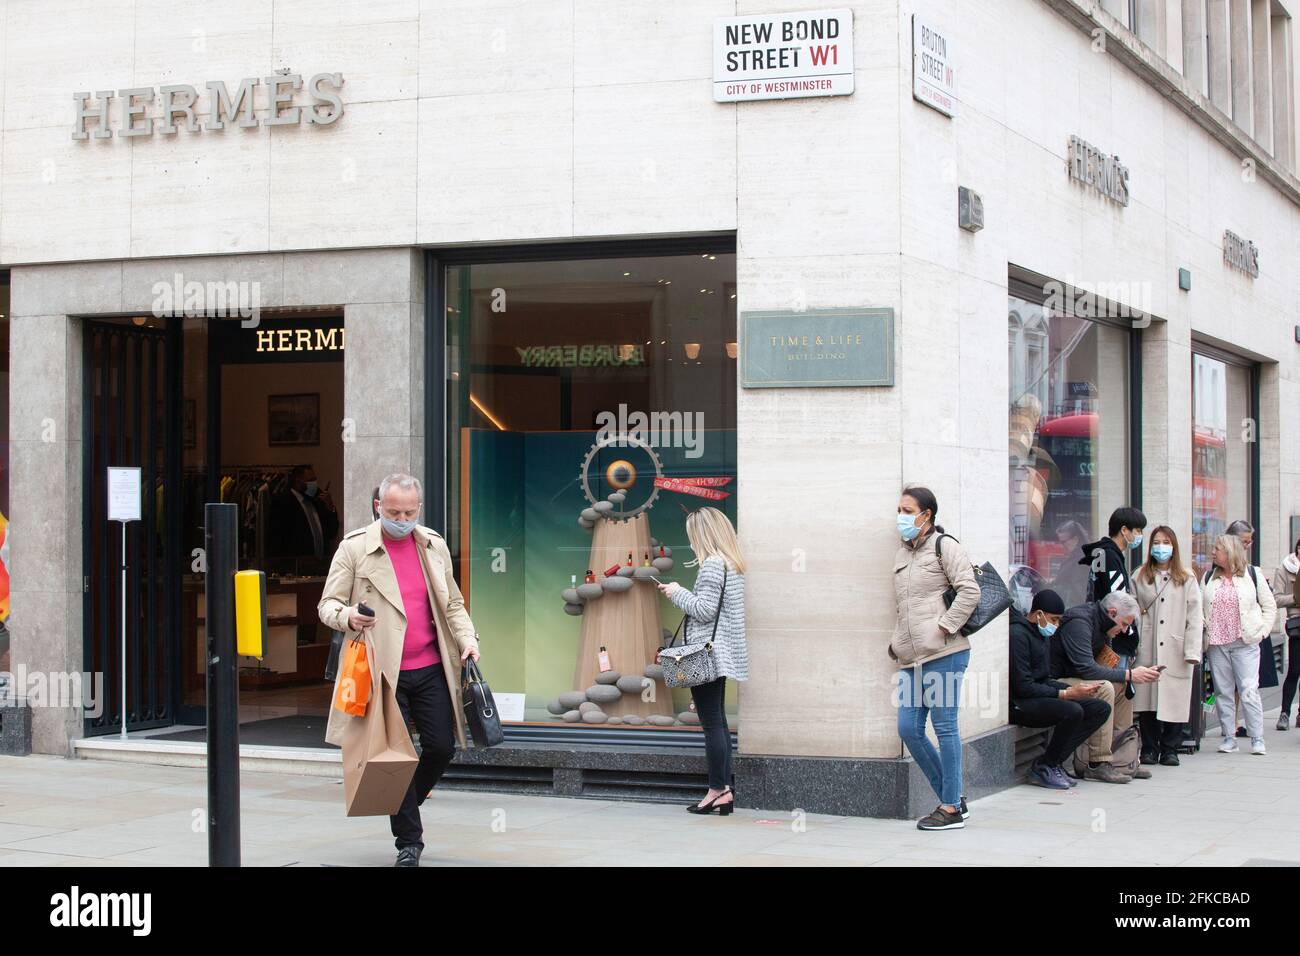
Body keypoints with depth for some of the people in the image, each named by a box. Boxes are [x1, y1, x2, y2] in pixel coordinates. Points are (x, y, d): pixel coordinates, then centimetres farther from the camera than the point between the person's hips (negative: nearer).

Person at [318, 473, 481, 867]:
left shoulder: (434, 547, 11)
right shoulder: (354, 548, -2)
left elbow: (452, 604, 18)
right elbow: (327, 605, -1)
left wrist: (467, 639, 1)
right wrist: (348, 616, -23)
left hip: (430, 669, 4)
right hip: (383, 671, -4)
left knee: (442, 746, 2)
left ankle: (405, 803, 30)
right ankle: (408, 841, 10)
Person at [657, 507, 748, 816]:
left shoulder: (712, 564, -14)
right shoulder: (732, 564, 16)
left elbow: (705, 610, -19)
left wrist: (678, 593, -6)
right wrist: (681, 594, 16)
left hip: (707, 652, -10)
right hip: (721, 654, 10)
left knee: (712, 724, -6)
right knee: (718, 722, 11)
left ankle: (717, 790, -4)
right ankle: (726, 789, 11)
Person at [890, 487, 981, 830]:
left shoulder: (944, 545, -3)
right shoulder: (902, 554, 21)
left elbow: (970, 592, -11)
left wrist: (944, 626, -14)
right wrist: (898, 641, 16)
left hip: (943, 652, -8)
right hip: (912, 658, 8)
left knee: (944, 726, -4)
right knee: (908, 728, 4)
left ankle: (952, 809, 4)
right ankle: (952, 799, 17)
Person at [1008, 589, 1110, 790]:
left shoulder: (1039, 634, 17)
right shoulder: (1018, 635, -15)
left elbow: (1043, 680, 16)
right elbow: (1023, 687, -20)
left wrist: (1076, 689, 0)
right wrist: (1066, 694, -19)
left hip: (1039, 696, 10)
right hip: (1019, 704, -10)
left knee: (1101, 708, -1)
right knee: (1072, 711, -32)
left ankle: (1054, 761, -5)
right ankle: (1043, 768, -12)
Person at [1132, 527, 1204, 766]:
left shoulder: (1186, 579, 6)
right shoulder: (1140, 578, 9)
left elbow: (1194, 617, 2)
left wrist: (1192, 650, -6)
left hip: (1175, 651, -1)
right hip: (1147, 649, 1)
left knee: (1174, 701, -1)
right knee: (1146, 700, 0)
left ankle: (1170, 749, 9)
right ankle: (1149, 749, 10)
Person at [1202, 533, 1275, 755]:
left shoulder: (1252, 576, 3)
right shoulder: (1209, 578, 12)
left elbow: (1269, 606, 7)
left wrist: (1262, 631, -2)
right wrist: (1204, 630, -1)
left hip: (1245, 643, -3)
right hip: (1216, 645, 3)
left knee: (1249, 690, -9)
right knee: (1223, 692, 3)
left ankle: (1257, 739, -4)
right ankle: (1229, 737, 9)